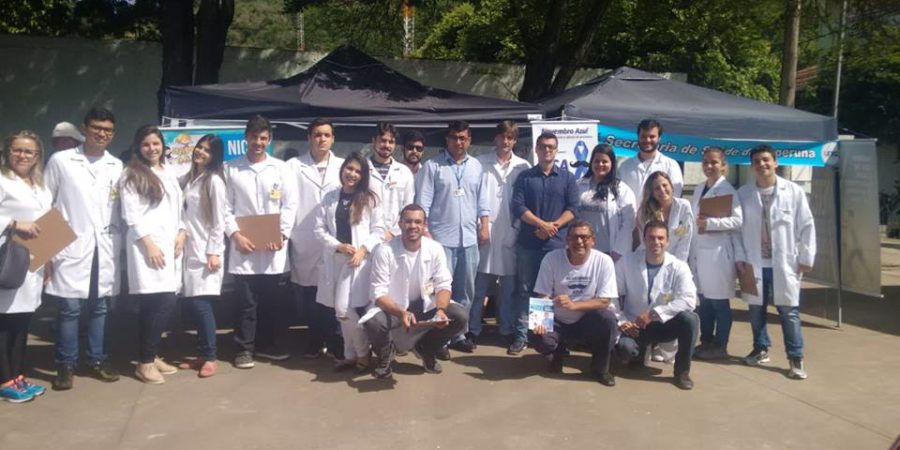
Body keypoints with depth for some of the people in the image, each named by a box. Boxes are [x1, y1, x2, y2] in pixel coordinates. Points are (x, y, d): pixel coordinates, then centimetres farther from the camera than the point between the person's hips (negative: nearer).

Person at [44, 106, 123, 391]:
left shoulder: (117, 166, 9)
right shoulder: (60, 161, 1)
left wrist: (119, 244, 6)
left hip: (105, 248, 3)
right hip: (71, 247, -3)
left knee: (100, 306, 9)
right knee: (69, 307, -2)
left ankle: (97, 360, 20)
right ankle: (66, 365, 11)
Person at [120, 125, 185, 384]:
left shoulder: (170, 174, 18)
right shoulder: (132, 175, -1)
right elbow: (130, 214, -8)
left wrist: (181, 233, 3)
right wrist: (149, 244, -15)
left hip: (170, 244, 6)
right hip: (146, 246, -6)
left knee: (166, 303, 4)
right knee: (160, 303, -11)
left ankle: (152, 355, 18)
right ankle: (145, 362, 1)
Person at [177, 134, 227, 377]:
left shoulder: (214, 180, -8)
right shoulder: (187, 178, 13)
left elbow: (219, 220, -11)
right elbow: (182, 213, 16)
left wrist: (214, 252, -14)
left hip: (206, 250, -6)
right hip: (189, 248, 6)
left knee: (201, 303, -7)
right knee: (193, 302, 6)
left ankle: (211, 357, 3)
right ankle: (202, 354, 16)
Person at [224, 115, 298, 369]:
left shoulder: (281, 169, 7)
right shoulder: (231, 169, 6)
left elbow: (290, 205, 3)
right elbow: (226, 207, 2)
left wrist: (281, 234, -9)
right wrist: (235, 235, -11)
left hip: (273, 247, 1)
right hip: (243, 246, -1)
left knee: (272, 300, 9)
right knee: (246, 301, 2)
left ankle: (265, 343, 23)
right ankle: (245, 348, 14)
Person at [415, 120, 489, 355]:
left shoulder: (476, 166, 11)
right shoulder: (432, 166, -3)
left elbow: (482, 199, 14)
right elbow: (423, 202, -5)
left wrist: (484, 227, 6)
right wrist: (424, 232, -11)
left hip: (469, 238, 5)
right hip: (441, 238, -5)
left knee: (465, 290, 10)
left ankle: (458, 334, 22)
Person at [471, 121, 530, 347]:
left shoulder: (523, 167, 6)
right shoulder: (481, 162, 3)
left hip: (511, 233, 1)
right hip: (484, 231, -1)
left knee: (509, 286, 8)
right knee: (480, 286, 3)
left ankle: (508, 330, 19)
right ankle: (473, 330, 12)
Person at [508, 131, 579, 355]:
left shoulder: (567, 178, 9)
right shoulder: (525, 177, 8)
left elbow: (572, 208, 1)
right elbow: (517, 206, -3)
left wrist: (553, 226, -12)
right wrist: (541, 224, -12)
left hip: (557, 243, 0)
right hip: (528, 243, 0)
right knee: (525, 289, 2)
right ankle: (521, 335, 6)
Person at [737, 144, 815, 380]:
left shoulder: (794, 191, -3)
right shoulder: (743, 193, 1)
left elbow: (806, 226, -1)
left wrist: (806, 258, -2)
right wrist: (739, 257, -4)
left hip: (784, 263, -2)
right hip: (754, 263, 2)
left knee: (789, 312, 1)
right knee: (756, 309, 13)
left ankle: (796, 359, 11)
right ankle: (760, 349, 30)